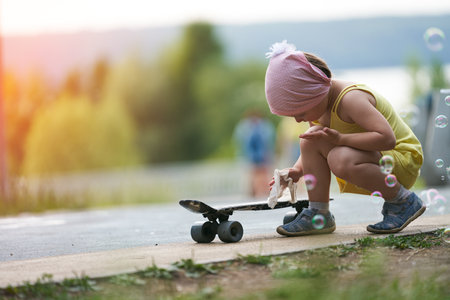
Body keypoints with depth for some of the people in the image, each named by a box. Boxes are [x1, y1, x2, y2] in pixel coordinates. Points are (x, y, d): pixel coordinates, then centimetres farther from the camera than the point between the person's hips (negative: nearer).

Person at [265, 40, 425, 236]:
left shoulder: (351, 99, -27)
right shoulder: (318, 105, 1)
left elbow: (387, 138, -37)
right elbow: (312, 148, 17)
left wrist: (340, 139, -34)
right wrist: (297, 170, -2)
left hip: (403, 161, -8)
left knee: (341, 159, -36)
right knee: (312, 139, -11)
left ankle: (403, 201, -16)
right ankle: (318, 215, -7)